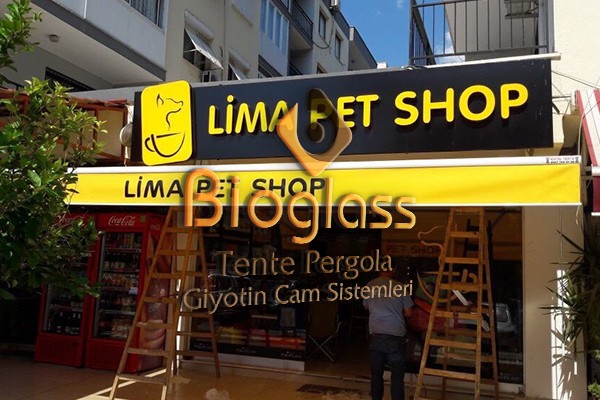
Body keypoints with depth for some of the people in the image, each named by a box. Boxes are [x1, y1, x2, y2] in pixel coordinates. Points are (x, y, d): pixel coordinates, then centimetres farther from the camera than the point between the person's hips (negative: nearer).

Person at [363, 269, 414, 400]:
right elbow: (408, 312, 2)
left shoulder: (370, 286, 3)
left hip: (375, 336, 3)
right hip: (395, 337, -3)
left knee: (376, 374, 13)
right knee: (397, 376, 4)